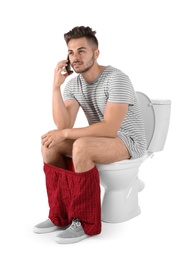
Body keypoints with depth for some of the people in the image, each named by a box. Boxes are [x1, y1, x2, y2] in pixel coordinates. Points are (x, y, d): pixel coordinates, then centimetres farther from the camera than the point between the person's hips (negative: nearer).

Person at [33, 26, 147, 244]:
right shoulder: (73, 84, 0)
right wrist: (56, 85, -18)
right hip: (100, 139, 8)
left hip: (128, 141, -7)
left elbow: (110, 128, -30)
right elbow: (63, 126, -12)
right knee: (49, 144, -10)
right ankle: (61, 215, -2)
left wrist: (65, 133, -27)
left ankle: (86, 222, -19)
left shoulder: (116, 79, -22)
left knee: (81, 147, -34)